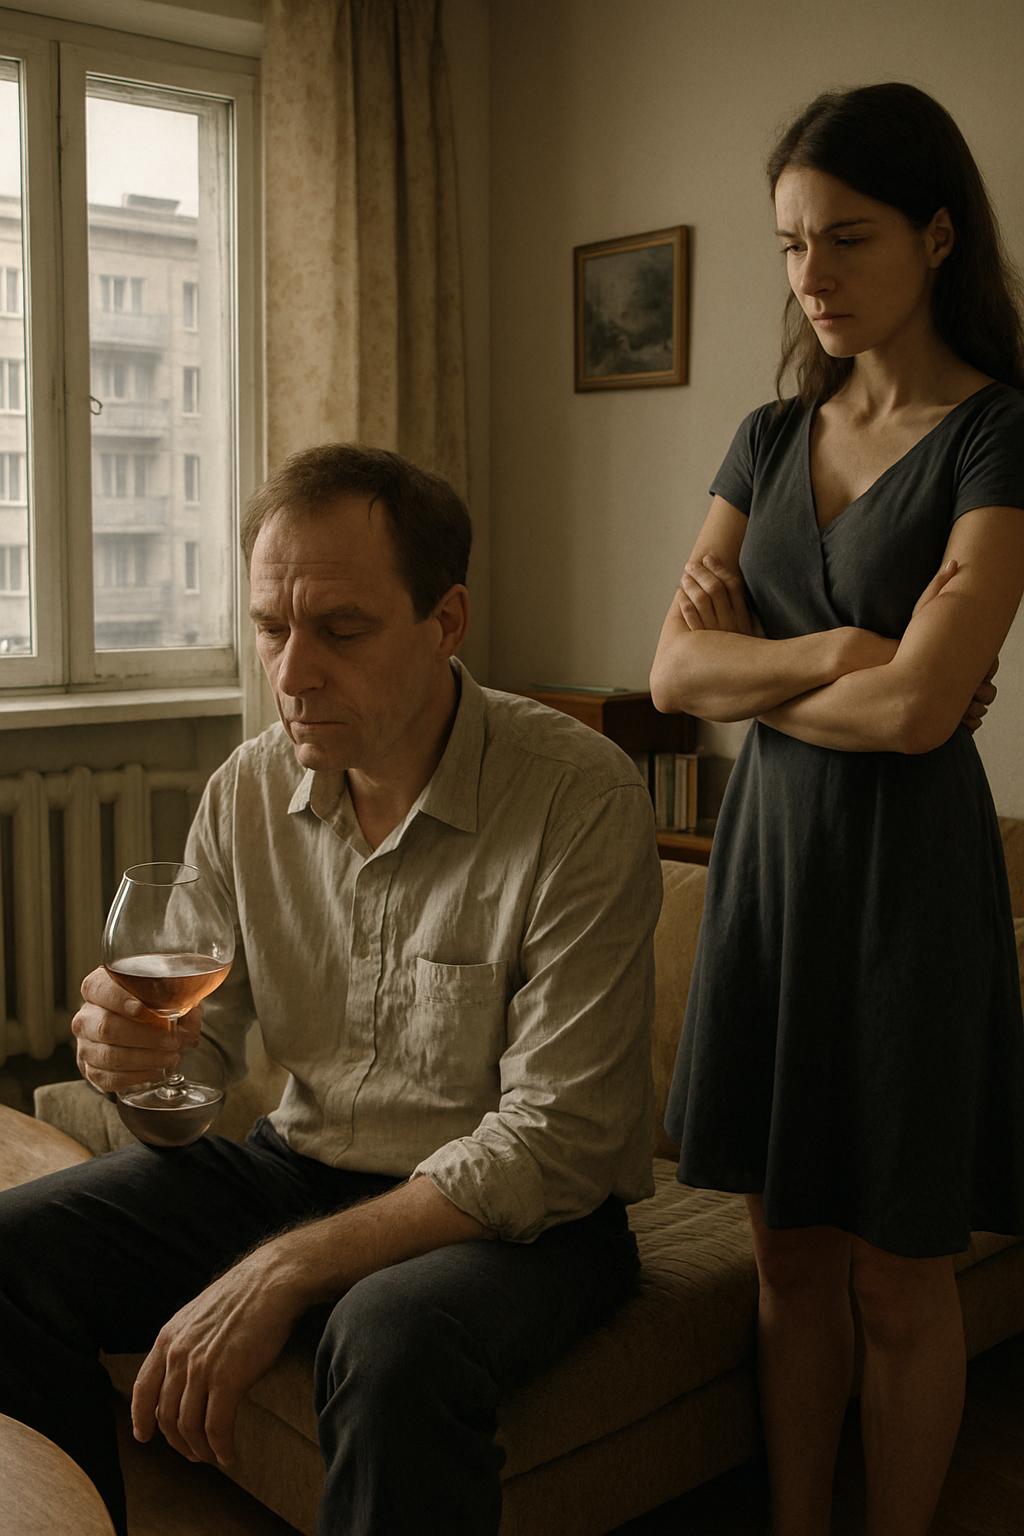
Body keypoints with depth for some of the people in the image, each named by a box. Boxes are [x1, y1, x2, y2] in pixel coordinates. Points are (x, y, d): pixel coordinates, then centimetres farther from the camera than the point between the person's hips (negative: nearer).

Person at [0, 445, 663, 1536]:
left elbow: (555, 1141, -22)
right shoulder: (247, 790, -1)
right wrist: (132, 1051, -19)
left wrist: (282, 1271, -26)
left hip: (519, 1210, -5)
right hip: (302, 1164, 6)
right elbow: (202, 1047, 7)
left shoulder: (581, 798, -20)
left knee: (390, 1344, -37)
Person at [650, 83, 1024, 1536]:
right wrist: (838, 650, -14)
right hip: (766, 848, 5)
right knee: (788, 1253, 13)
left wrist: (748, 672, -5)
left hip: (905, 864, -5)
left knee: (898, 1275, 8)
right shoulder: (771, 439, 9)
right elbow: (673, 672, 0)